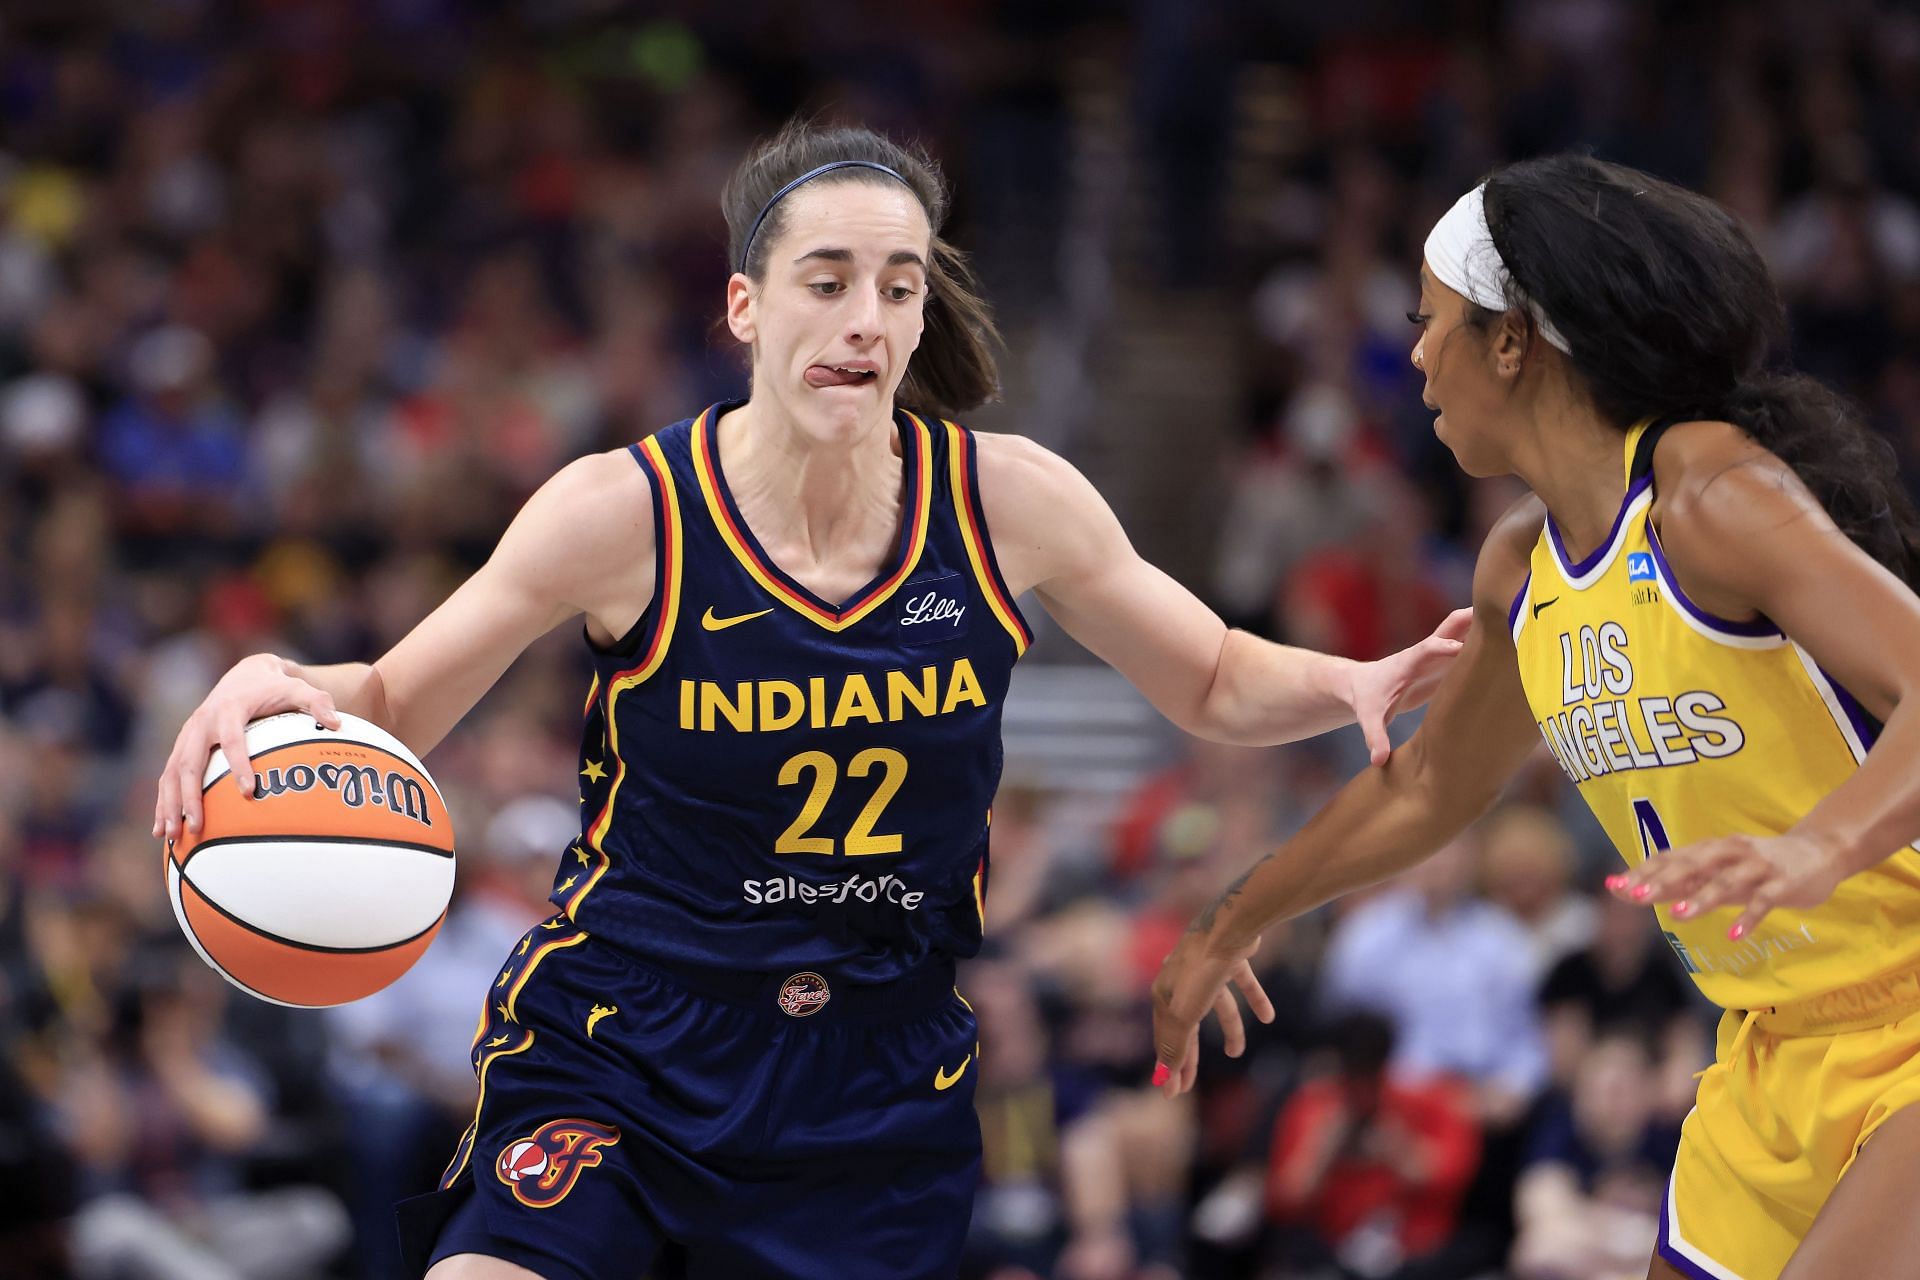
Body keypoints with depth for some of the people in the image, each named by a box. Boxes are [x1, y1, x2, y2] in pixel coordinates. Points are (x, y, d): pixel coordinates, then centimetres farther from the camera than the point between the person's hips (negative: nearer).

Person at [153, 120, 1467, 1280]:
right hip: (620, 1041, -2)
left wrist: (1353, 684, -12)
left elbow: (1217, 684, 9)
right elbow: (394, 706, -2)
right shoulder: (625, 510, -12)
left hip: (882, 1078, 2)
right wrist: (274, 687, -24)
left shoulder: (1007, 499, -5)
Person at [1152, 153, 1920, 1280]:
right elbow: (1428, 786, 27)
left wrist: (1819, 848, -49)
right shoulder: (1522, 568, 8)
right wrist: (1231, 926, 35)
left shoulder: (1711, 497, -18)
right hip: (1772, 1062, 8)